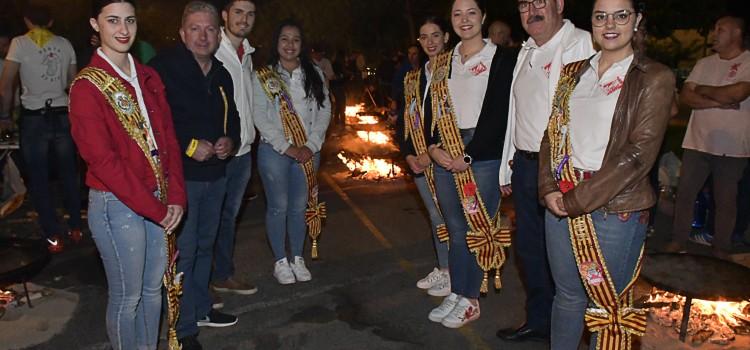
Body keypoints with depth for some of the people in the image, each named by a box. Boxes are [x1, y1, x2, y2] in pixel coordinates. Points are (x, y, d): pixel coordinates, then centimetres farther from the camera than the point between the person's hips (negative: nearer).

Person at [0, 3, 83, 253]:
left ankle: (53, 236, 7)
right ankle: (75, 229, 19)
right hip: (63, 115, 3)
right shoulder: (64, 44, 5)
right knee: (69, 175, 14)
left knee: (39, 180, 5)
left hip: (34, 118, -3)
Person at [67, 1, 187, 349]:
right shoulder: (87, 86, -11)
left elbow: (168, 138, 6)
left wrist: (174, 197, -5)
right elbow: (103, 160, -16)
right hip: (117, 205, -6)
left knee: (153, 288, 17)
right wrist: (154, 209, -15)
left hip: (160, 202, 6)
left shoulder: (149, 77, 8)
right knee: (127, 296, 8)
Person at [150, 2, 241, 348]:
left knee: (205, 245, 19)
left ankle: (201, 308, 37)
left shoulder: (222, 75, 10)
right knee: (182, 251, -1)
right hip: (180, 175, -7)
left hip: (215, 174, 8)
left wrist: (230, 140, 0)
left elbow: (232, 117, 21)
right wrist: (188, 146, -20)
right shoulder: (164, 67, -13)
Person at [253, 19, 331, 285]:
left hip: (307, 151, 3)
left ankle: (298, 258, 23)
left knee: (300, 206, 8)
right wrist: (287, 147, -13)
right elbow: (260, 118, -7)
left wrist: (311, 146, -8)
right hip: (274, 151, -2)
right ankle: (280, 261, 18)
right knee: (278, 207, 4)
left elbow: (324, 112, 3)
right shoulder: (263, 78, -2)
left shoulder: (314, 75, 8)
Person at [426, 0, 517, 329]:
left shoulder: (503, 58, -3)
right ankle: (456, 293, 24)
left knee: (475, 229, 1)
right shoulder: (441, 62, 13)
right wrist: (433, 146, -4)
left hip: (483, 156, -4)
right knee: (455, 229, 11)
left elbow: (499, 114, -10)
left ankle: (470, 300, 16)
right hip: (445, 156, 5)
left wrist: (469, 156, -14)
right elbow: (432, 108, 12)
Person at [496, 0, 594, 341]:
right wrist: (508, 168, 19)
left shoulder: (582, 44, -10)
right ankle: (538, 321, 35)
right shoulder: (526, 52, 16)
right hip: (524, 166, 8)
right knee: (528, 247, 17)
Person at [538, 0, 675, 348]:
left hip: (615, 208, -4)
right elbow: (553, 133, 10)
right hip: (561, 202, 4)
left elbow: (639, 152, -13)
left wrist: (581, 199, -15)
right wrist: (549, 188, -5)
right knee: (567, 294, 15)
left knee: (608, 303, 8)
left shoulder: (654, 78, -5)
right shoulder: (573, 73, 11)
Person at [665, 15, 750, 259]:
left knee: (726, 201, 7)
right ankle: (678, 242, 18)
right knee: (684, 193, 6)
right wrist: (719, 102, -14)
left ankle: (721, 250, 20)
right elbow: (685, 96, -1)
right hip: (697, 142, 4)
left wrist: (703, 90, -6)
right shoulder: (705, 63, 10)